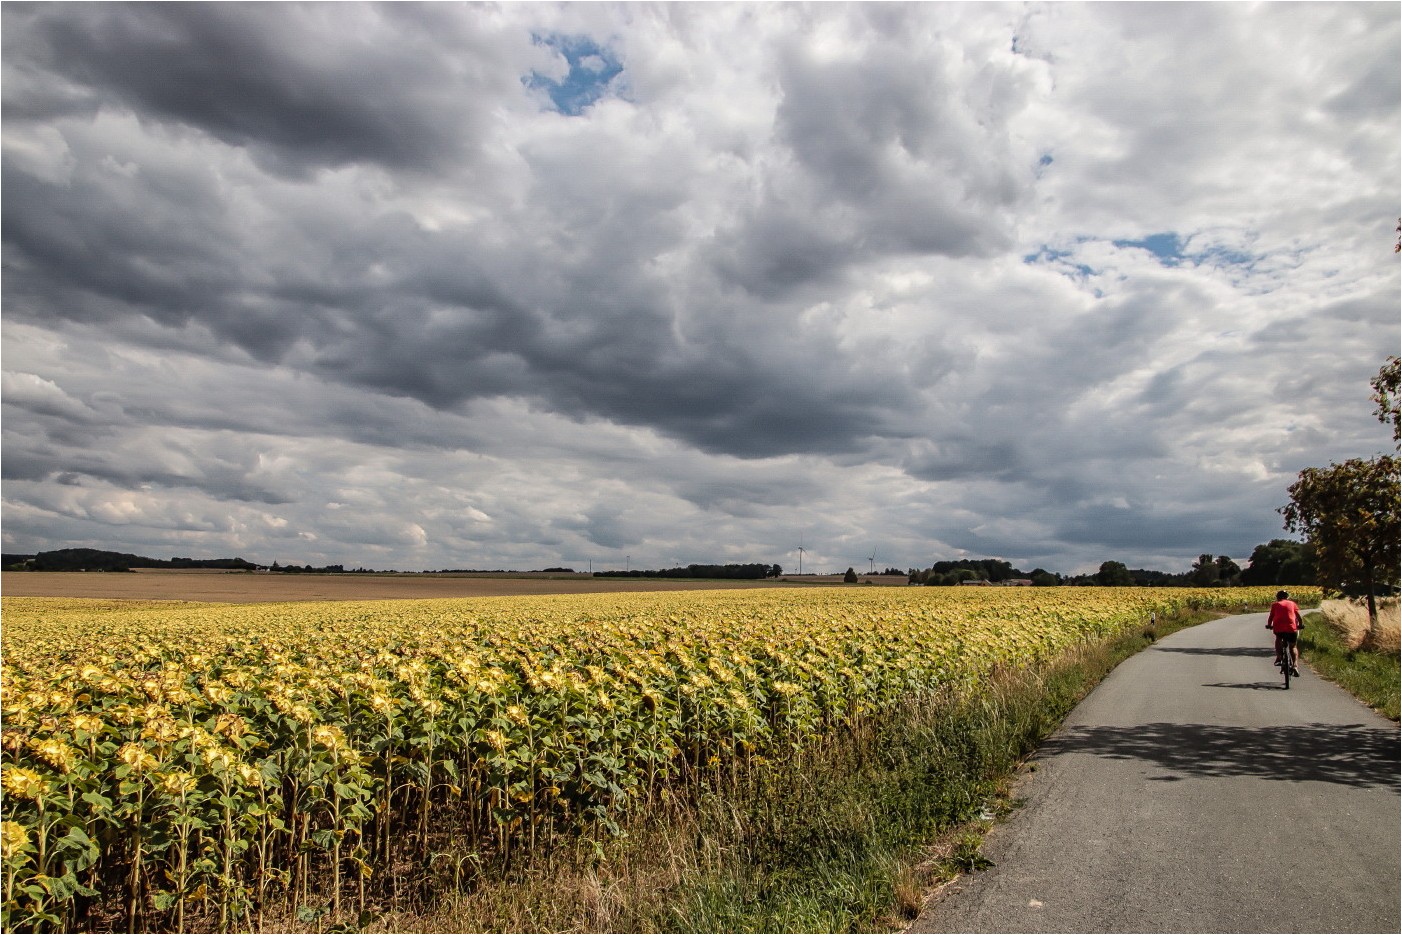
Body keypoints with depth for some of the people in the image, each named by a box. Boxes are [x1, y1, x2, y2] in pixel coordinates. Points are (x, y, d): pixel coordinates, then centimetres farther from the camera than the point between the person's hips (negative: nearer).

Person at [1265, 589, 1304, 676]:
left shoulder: (1275, 605, 18)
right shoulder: (1292, 604, 20)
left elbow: (1271, 617, 15)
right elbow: (1299, 616, 16)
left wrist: (1269, 625, 30)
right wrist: (1301, 625, 30)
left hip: (1278, 628, 0)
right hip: (1291, 628, 0)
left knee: (1278, 639, 32)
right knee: (1293, 647, 18)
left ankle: (1279, 657, 17)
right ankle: (1295, 666, 0)